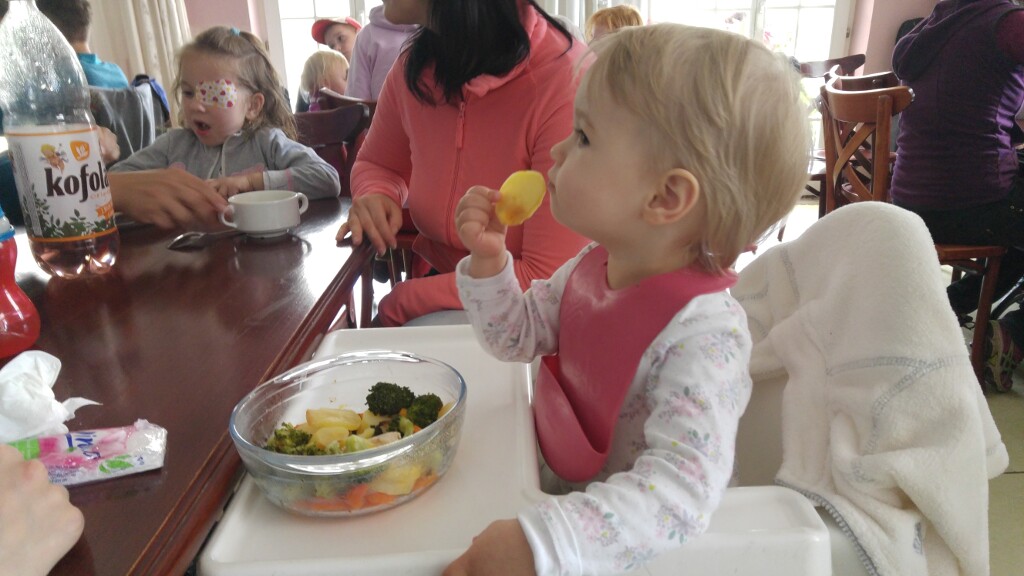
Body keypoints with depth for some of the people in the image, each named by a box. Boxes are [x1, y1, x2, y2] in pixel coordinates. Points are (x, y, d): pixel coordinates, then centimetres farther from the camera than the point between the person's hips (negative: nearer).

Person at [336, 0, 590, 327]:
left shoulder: (567, 82, -24)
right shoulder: (415, 66, -4)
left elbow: (547, 279, -23)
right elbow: (377, 164, 16)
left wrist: (401, 303, -17)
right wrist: (376, 198, -9)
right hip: (443, 280, 5)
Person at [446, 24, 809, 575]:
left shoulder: (703, 335, -29)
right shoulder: (594, 265, -6)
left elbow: (683, 484, -36)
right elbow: (516, 336, 6)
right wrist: (488, 264, -10)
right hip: (556, 486, 6)